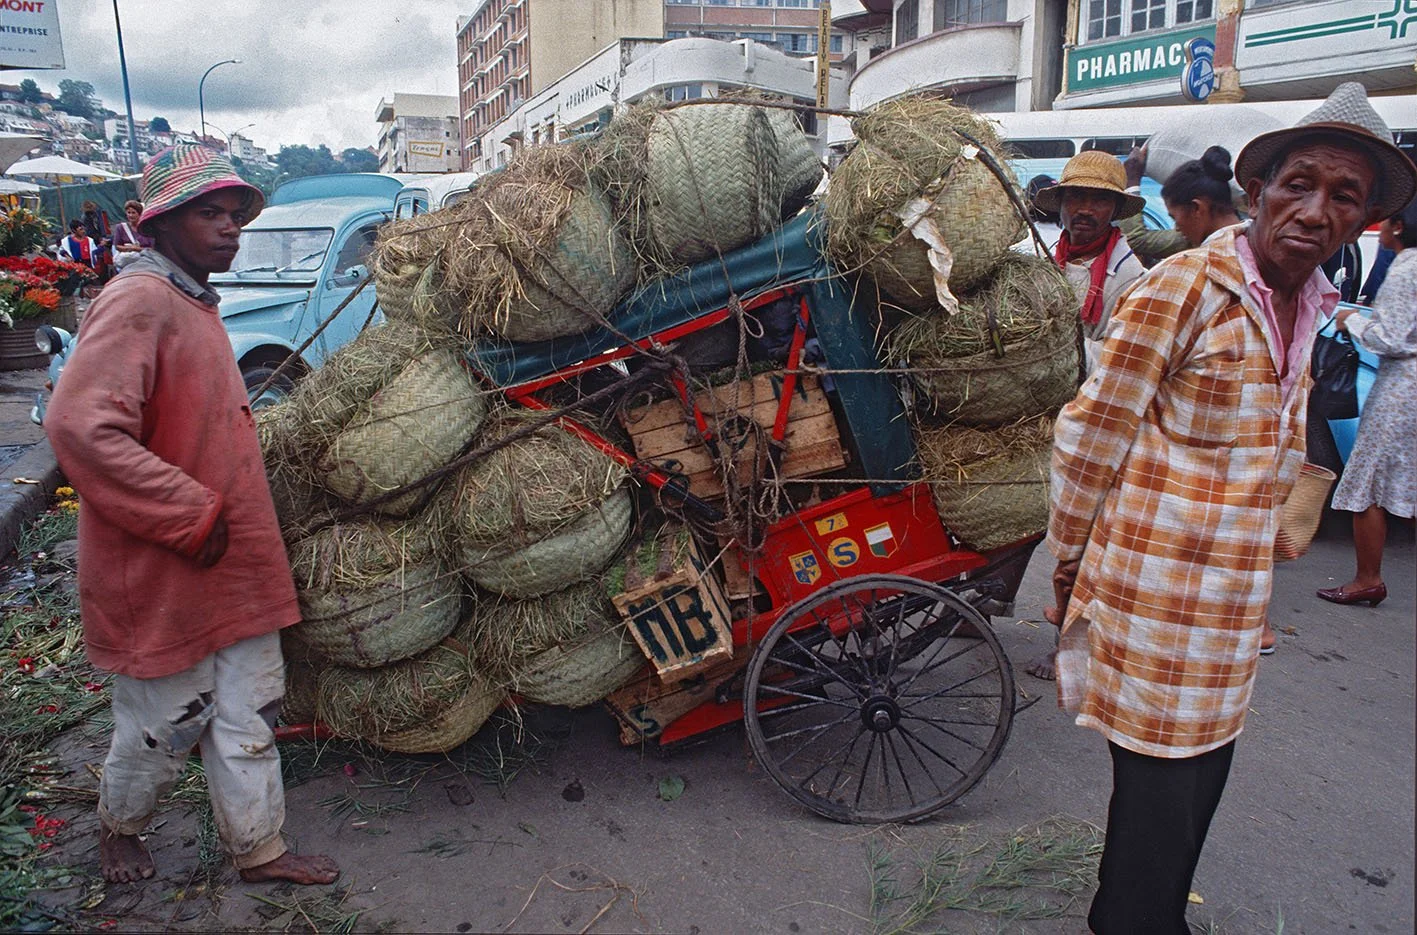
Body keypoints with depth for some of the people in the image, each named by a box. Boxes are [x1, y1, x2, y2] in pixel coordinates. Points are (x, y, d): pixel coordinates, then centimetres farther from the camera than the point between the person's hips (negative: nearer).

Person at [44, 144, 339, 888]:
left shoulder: (193, 303, 11)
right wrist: (192, 516, -24)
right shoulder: (138, 302, -19)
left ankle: (259, 848, 31)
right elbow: (82, 428, -31)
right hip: (163, 574, -8)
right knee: (165, 726, 12)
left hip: (231, 564, 9)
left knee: (248, 711, 16)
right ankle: (118, 826, 40)